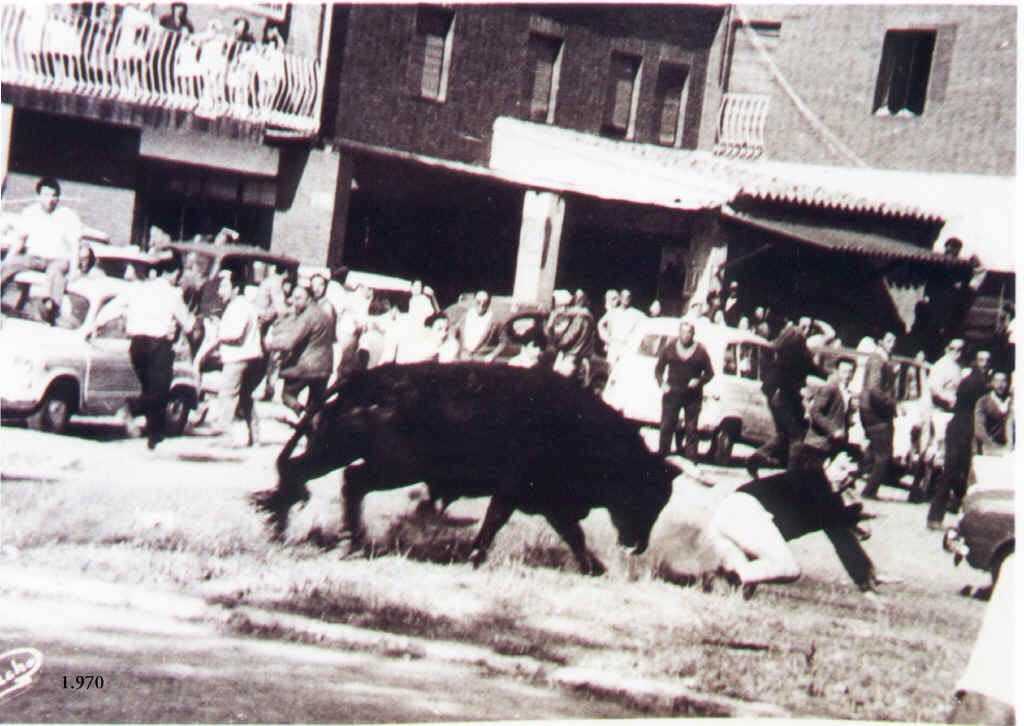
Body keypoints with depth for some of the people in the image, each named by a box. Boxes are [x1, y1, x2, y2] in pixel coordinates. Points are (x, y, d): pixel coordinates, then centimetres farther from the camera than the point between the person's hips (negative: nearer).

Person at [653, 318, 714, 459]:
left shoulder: (700, 351, 1)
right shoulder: (669, 349, 5)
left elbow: (709, 372, 6)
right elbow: (658, 369, 12)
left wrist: (699, 381, -12)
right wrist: (662, 383, -5)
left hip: (693, 396, -1)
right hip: (672, 394, 1)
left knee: (691, 430, 2)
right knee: (666, 427, 0)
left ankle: (690, 460, 6)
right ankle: (662, 457, 6)